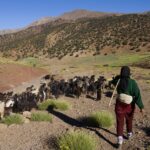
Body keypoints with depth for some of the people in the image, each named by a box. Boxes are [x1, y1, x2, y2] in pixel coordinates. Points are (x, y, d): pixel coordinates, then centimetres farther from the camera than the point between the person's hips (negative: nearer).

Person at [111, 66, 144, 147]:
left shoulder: (118, 81, -10)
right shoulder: (132, 82, -19)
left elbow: (113, 81, 16)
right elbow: (137, 95, -18)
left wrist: (120, 76, 4)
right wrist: (141, 106, -12)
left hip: (119, 104, 1)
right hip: (129, 105, -1)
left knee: (120, 121, 4)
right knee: (129, 119, 23)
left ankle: (120, 138, -6)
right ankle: (129, 133, 41)